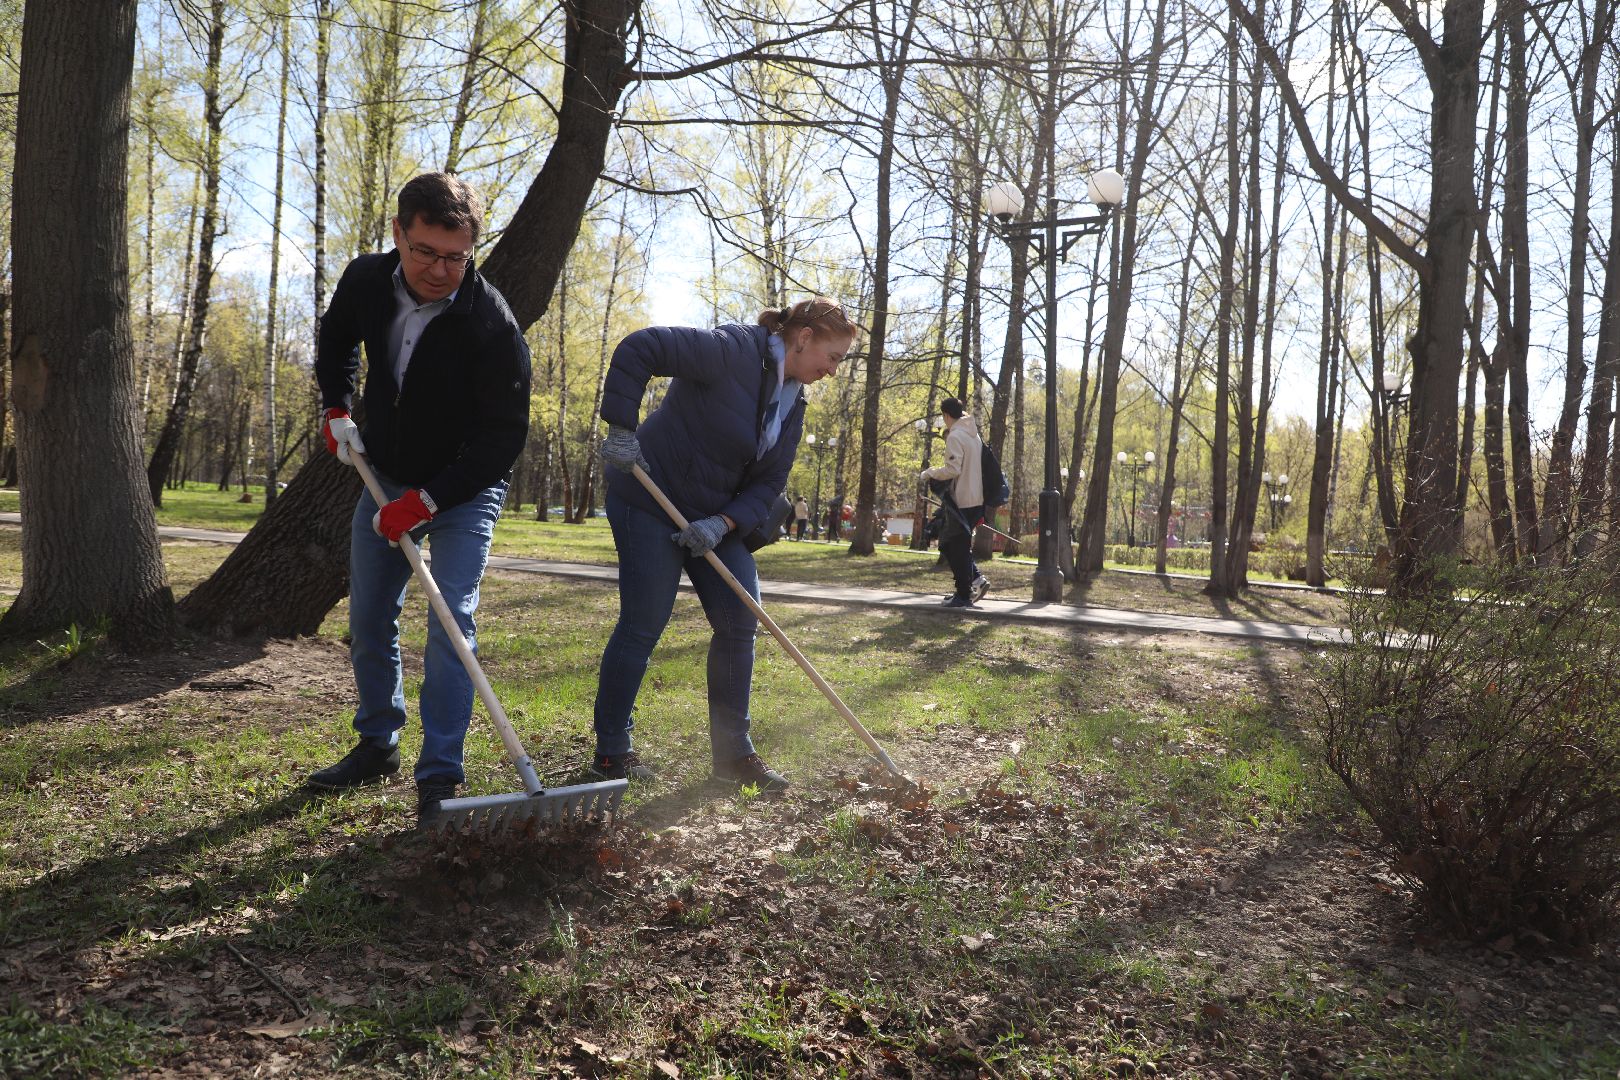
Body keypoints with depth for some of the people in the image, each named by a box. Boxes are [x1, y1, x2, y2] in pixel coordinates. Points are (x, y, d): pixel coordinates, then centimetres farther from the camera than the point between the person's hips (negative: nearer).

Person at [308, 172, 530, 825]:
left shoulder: (491, 324, -28)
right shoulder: (366, 282, -12)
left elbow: (504, 437, -25)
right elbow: (336, 341, 14)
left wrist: (427, 501, -29)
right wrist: (336, 408, 0)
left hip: (465, 486, -5)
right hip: (385, 478, 6)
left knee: (450, 622, -15)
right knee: (367, 620, 11)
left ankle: (440, 777, -8)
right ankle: (377, 745, 29)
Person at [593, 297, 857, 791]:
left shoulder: (792, 403, 5)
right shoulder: (733, 351, -20)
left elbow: (768, 484, 2)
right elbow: (638, 348, -26)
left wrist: (723, 524, -15)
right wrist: (622, 428, -28)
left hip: (716, 518, 8)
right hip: (651, 503, -8)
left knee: (740, 620, 3)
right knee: (643, 625, -4)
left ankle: (732, 751, 14)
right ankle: (611, 750, 11)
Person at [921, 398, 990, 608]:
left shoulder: (955, 436, -13)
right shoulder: (974, 435, 15)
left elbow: (953, 469, -20)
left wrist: (931, 473, -5)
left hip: (961, 500, -9)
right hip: (976, 499, 9)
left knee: (957, 548, -1)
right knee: (948, 543, 18)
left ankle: (963, 595, 3)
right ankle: (976, 578, 10)